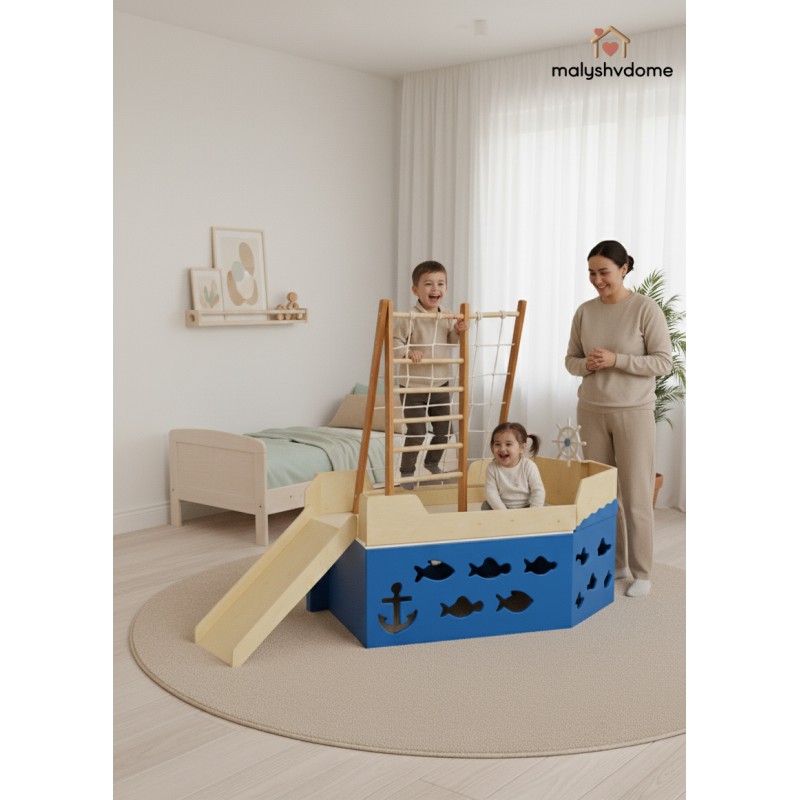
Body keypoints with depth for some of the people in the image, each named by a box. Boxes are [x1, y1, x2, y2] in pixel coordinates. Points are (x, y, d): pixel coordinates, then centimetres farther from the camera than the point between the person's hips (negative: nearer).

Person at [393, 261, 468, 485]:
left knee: (444, 429, 15)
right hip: (413, 386, -6)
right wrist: (408, 352, -33)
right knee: (416, 433, -3)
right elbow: (393, 343, -15)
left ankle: (432, 462, 39)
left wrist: (458, 331, -7)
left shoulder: (449, 317, 4)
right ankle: (407, 472, 16)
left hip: (441, 385, 6)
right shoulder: (409, 318, -15)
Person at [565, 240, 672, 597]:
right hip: (591, 411, 4)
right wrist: (586, 365, -10)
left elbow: (664, 362, -9)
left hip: (633, 412, -4)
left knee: (635, 496, 1)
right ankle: (613, 563, 22)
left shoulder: (645, 308, -8)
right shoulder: (585, 311, 5)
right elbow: (570, 360, 12)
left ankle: (641, 572, 13)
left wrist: (616, 360, -18)